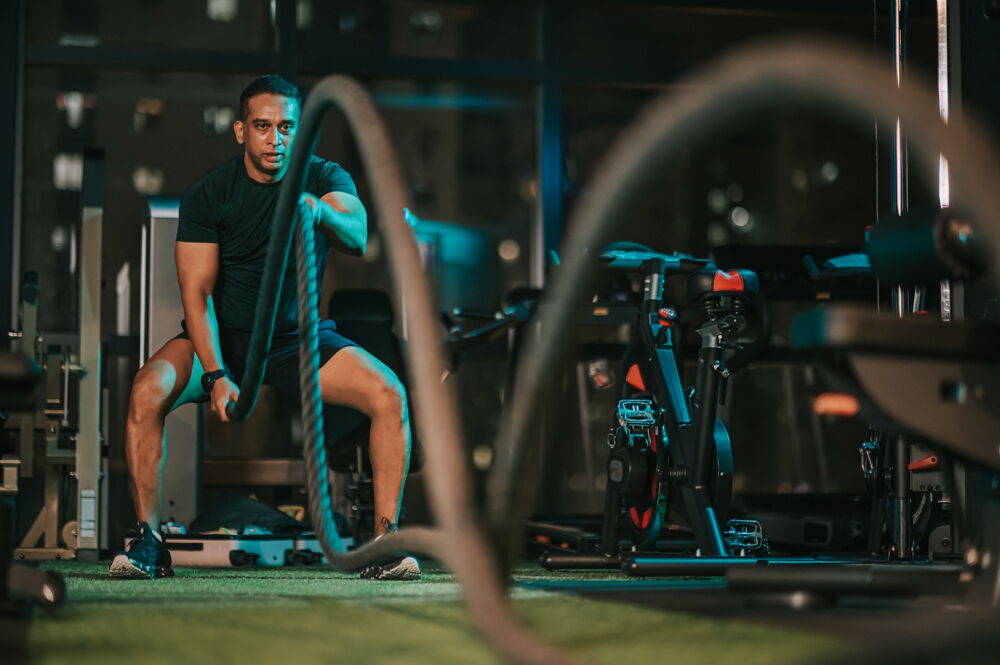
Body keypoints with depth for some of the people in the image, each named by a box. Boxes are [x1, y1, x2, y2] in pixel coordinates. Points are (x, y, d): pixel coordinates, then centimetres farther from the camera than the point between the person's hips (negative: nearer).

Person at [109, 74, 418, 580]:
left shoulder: (325, 178, -8)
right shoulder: (207, 194, -10)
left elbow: (358, 238, -30)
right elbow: (197, 291, -14)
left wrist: (321, 210, -55)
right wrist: (216, 375, -27)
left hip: (300, 335, 1)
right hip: (224, 335, -1)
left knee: (390, 396, -23)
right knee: (147, 392, -29)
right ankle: (148, 541, -16)